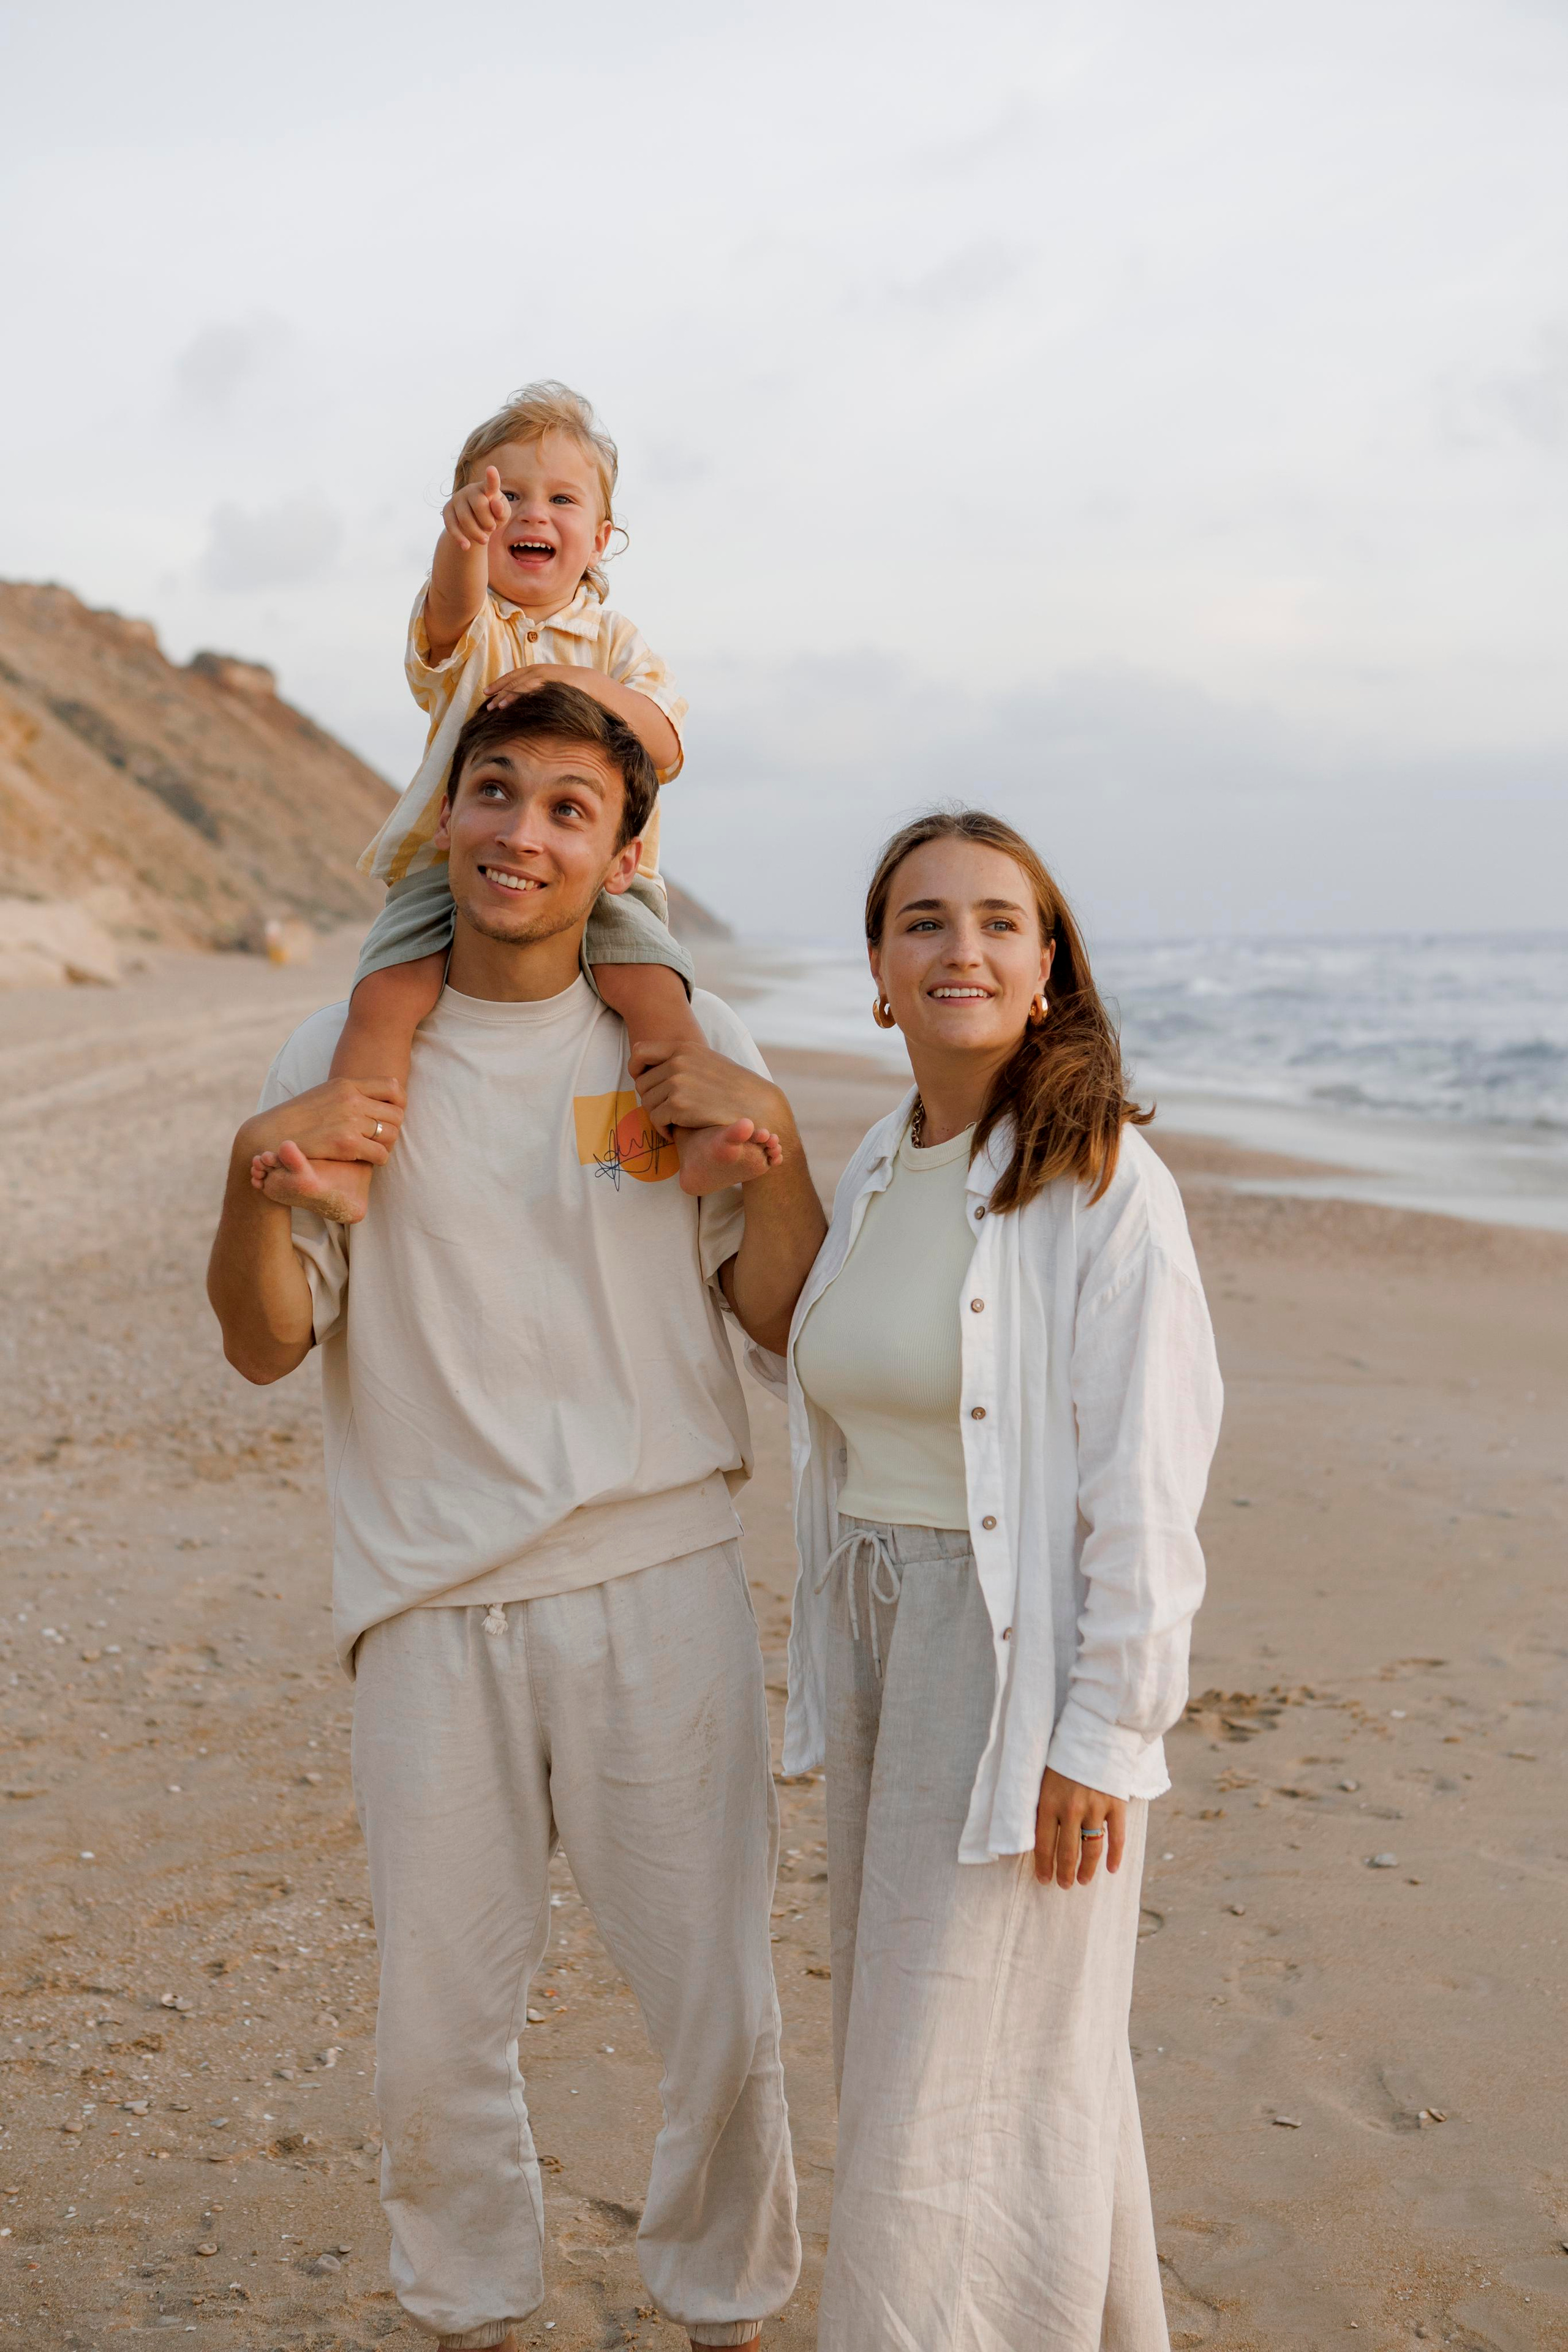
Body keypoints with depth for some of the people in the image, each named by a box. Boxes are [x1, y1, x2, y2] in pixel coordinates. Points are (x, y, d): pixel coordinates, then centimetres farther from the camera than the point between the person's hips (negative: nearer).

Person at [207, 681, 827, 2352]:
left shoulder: (687, 1041, 3)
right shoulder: (342, 1056, 3)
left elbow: (788, 1319, 4)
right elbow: (267, 1345, 3)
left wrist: (771, 1133, -12)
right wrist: (258, 1168, -15)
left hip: (660, 1583, 0)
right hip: (433, 1600, 0)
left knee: (719, 2009, 7)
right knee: (437, 2024, 9)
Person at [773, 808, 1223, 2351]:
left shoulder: (1103, 1180, -15)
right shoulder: (876, 1170, 7)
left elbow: (1147, 1476, -17)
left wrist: (1101, 1735, -18)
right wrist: (837, 1682, 14)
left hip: (1030, 1655, -8)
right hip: (884, 1644, 8)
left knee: (974, 2071, 2)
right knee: (904, 2037, 19)